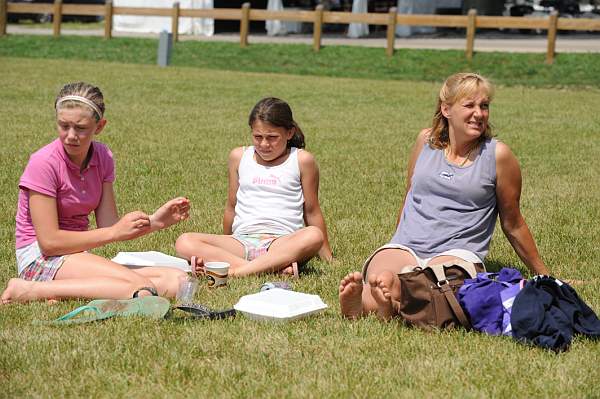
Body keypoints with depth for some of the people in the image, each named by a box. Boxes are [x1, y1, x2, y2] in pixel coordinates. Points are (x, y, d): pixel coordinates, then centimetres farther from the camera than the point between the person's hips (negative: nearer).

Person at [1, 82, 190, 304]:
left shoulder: (102, 158, 6)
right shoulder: (44, 163, -14)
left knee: (176, 281, -12)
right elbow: (49, 241, -17)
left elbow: (108, 226, 3)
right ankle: (29, 291, -21)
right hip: (41, 259, -7)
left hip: (79, 257, 7)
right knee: (143, 290, -28)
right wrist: (116, 232, -15)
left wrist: (154, 222, -13)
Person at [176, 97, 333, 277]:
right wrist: (225, 247, 29)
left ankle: (235, 271, -40)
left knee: (313, 236, -37)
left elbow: (312, 211, 10)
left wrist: (329, 258, 12)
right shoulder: (239, 157, 13)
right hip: (242, 241, 3)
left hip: (283, 243, -3)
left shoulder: (301, 160, 5)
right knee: (184, 243, -23)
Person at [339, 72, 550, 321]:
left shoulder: (497, 155, 4)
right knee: (382, 277, -37)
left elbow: (513, 225, 14)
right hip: (404, 247, 3)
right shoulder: (426, 140, 13)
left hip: (458, 252, -3)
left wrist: (543, 275, 19)